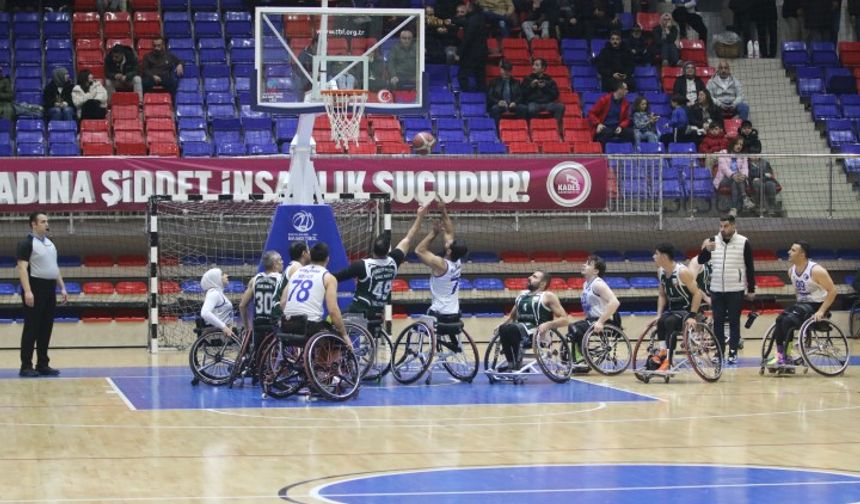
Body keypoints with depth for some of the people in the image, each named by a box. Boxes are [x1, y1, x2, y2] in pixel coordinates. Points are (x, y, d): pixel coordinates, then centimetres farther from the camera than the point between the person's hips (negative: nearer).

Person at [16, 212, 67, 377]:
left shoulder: (50, 243, 16)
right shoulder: (27, 243, -9)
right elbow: (22, 267, -16)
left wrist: (62, 288, 15)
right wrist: (27, 291, -25)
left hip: (50, 289, 8)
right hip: (35, 289, -8)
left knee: (46, 329, 9)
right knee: (31, 329, -6)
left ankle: (43, 365, 14)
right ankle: (26, 366, -4)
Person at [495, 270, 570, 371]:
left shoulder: (548, 296, 6)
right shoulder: (522, 295, 24)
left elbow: (564, 319, 1)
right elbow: (512, 316, 33)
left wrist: (548, 324, -17)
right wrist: (502, 324, 11)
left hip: (538, 334, -5)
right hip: (519, 330, 5)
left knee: (512, 328, -34)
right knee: (504, 328, -29)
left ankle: (517, 364, -23)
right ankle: (511, 364, -25)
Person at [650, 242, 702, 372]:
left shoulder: (682, 272, -20)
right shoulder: (661, 272, 3)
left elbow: (697, 293, -20)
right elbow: (662, 295, 10)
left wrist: (692, 316, -26)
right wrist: (659, 314, -4)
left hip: (686, 309, -7)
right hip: (671, 309, 7)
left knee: (669, 322, -32)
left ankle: (667, 361, -33)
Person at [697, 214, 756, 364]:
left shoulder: (743, 242, -3)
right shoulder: (713, 241, 5)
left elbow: (750, 268, 1)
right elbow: (701, 261, 3)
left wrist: (751, 290, -1)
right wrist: (706, 250, -18)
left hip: (736, 290, -3)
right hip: (716, 290, 3)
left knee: (734, 322, 1)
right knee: (718, 322, 4)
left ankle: (733, 353, 7)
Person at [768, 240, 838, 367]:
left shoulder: (816, 270, -19)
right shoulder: (791, 271, 4)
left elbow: (832, 291, -17)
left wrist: (821, 311, -21)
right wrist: (798, 304, 9)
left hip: (816, 306, -7)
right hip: (802, 304, 7)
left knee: (789, 320, -27)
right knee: (779, 319, -18)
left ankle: (786, 356, -18)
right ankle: (779, 354, -18)